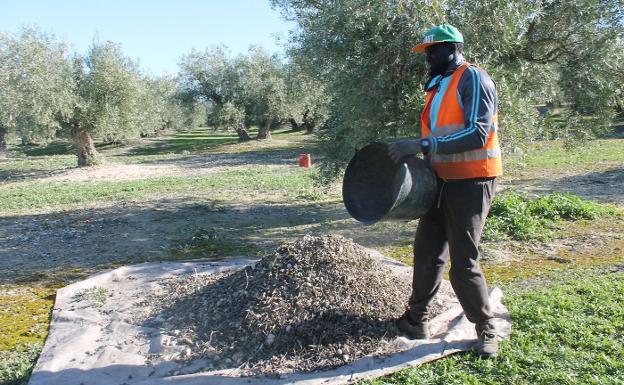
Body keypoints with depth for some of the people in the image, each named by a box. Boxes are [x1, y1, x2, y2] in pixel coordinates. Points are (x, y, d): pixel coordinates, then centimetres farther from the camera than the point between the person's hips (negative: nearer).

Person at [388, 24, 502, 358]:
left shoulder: (473, 79, -11)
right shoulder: (438, 86, 16)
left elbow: (478, 133, -24)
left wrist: (423, 145, -29)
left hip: (470, 183, -8)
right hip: (442, 181, 8)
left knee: (463, 263, -5)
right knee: (427, 252, 10)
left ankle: (485, 328, 16)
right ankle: (416, 318, 24)